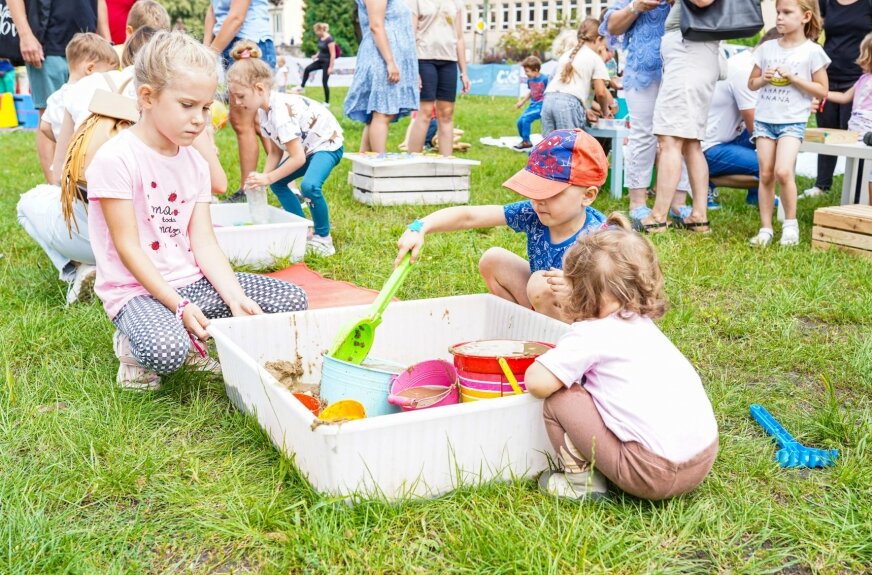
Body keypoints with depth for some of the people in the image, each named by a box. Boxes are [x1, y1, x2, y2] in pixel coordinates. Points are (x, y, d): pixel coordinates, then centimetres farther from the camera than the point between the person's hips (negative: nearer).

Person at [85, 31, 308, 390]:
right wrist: (178, 306, -22)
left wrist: (235, 297, -14)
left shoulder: (195, 162, 6)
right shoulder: (115, 159, -15)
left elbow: (204, 242, 1)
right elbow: (128, 248, -16)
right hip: (137, 289, -6)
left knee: (293, 299, -4)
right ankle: (133, 345, 0)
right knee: (166, 351, -37)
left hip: (192, 281, 7)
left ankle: (201, 335, 6)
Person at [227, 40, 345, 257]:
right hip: (307, 148, 11)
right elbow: (275, 152, 2)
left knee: (309, 185, -32)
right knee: (277, 183, 12)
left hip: (327, 144, -11)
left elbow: (298, 158, -30)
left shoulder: (280, 112, -31)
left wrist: (268, 178, -22)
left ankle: (323, 238, -14)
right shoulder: (264, 110, -2)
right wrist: (263, 178, -12)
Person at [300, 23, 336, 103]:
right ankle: (302, 86, 7)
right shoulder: (320, 38, 4)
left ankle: (327, 102, 8)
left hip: (327, 62, -8)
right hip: (320, 60, 8)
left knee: (324, 82, -3)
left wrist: (331, 67, -22)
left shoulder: (329, 39, -20)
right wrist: (316, 55, 4)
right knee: (307, 69, -7)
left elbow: (333, 54, -21)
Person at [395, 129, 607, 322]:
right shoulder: (533, 214, -13)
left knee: (542, 286, -30)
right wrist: (419, 228, -28)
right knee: (493, 260, 1)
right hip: (539, 313, 6)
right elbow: (469, 216, -16)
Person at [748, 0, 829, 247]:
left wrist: (794, 78, -12)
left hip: (792, 121, -4)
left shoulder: (812, 51, -2)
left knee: (783, 172, -19)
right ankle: (766, 228, 11)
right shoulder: (767, 48, 9)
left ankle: (791, 223, 1)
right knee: (766, 175, 3)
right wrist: (764, 78, -5)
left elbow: (822, 90, -1)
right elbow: (751, 83, 16)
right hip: (764, 119, 4)